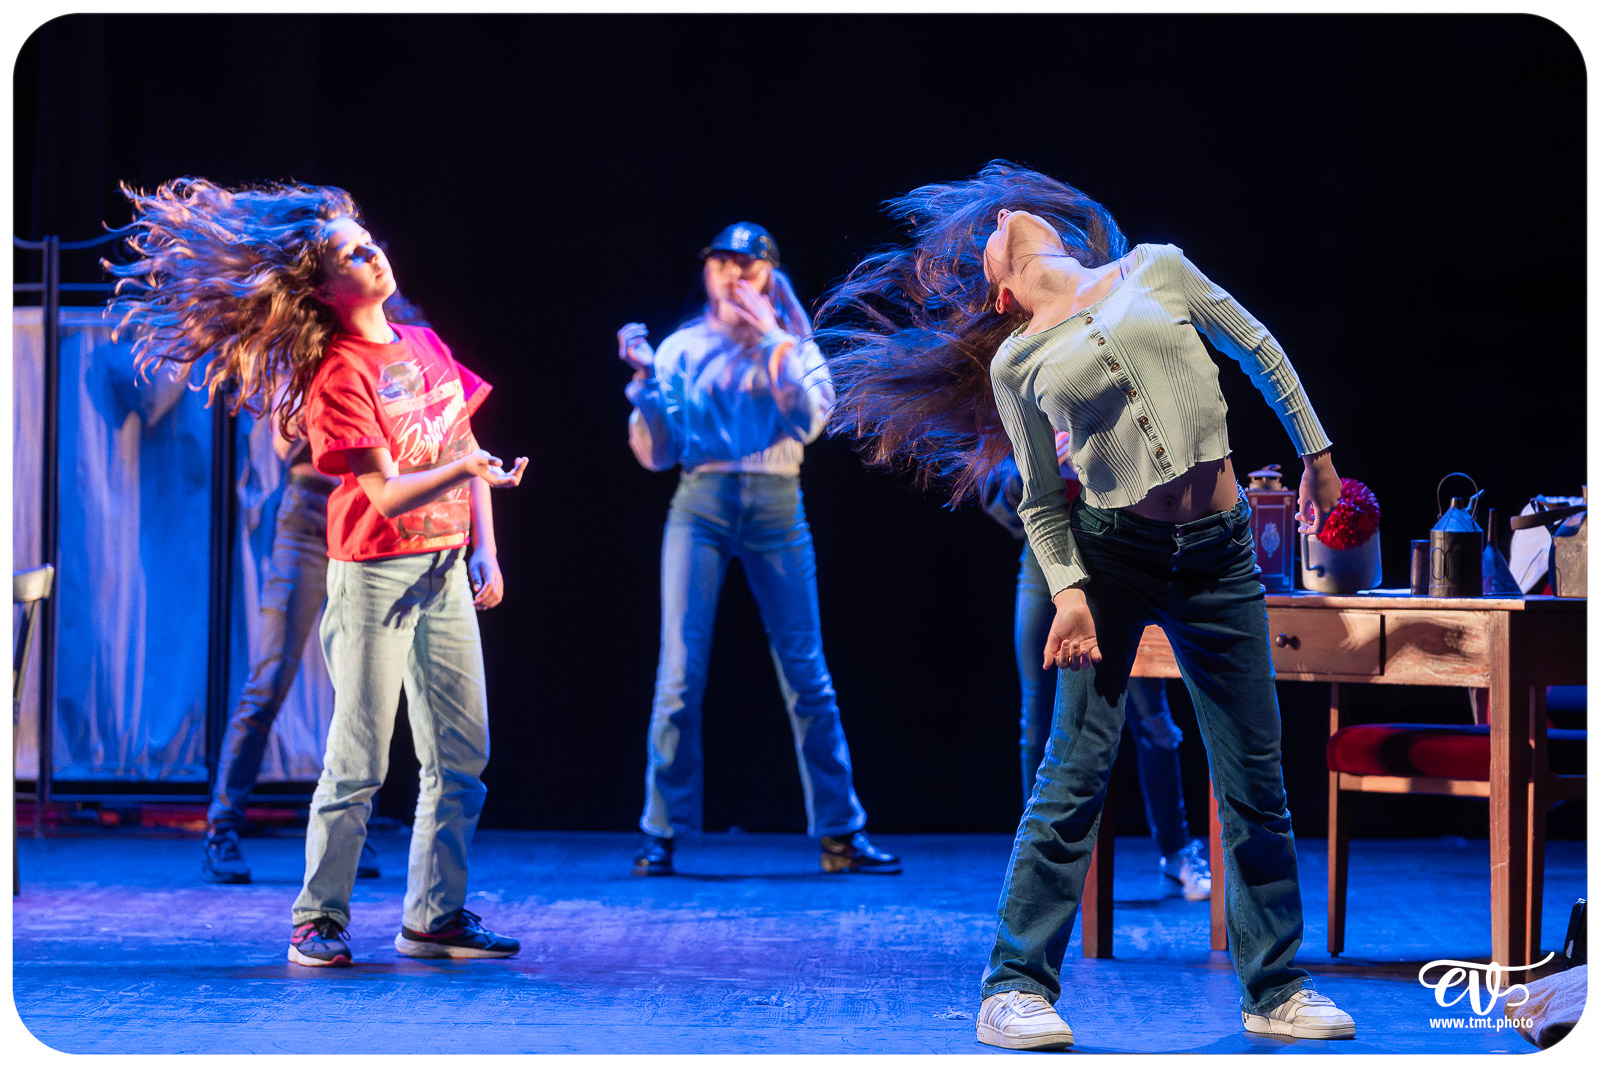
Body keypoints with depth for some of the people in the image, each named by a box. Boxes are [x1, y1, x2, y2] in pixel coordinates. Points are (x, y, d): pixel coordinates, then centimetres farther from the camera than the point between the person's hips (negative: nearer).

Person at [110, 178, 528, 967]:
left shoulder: (425, 347, 9)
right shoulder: (337, 375, -13)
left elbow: (466, 449, 13)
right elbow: (386, 492, -18)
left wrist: (484, 549, 4)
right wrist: (466, 467, -34)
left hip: (444, 571, 7)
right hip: (374, 572, -7)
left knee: (462, 753, 6)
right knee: (359, 761, -6)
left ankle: (435, 917, 16)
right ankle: (319, 920, 5)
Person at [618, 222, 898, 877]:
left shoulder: (793, 347, 11)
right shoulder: (682, 349, 10)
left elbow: (810, 420, -8)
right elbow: (655, 453, 5)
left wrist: (770, 343, -10)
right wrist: (645, 380, -8)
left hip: (776, 509, 0)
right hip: (700, 505, 0)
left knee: (807, 673, 0)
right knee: (680, 672, -7)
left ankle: (840, 833, 4)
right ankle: (662, 834, 0)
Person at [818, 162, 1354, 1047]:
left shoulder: (1157, 269, 6)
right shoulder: (1016, 363, 5)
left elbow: (1260, 352, 15)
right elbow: (1040, 500, 6)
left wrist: (1316, 453, 15)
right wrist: (1067, 589, -9)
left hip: (1219, 555, 2)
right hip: (1112, 550, -1)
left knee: (1255, 781, 3)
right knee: (1076, 774, -8)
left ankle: (1275, 991, 14)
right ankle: (1016, 989, -1)